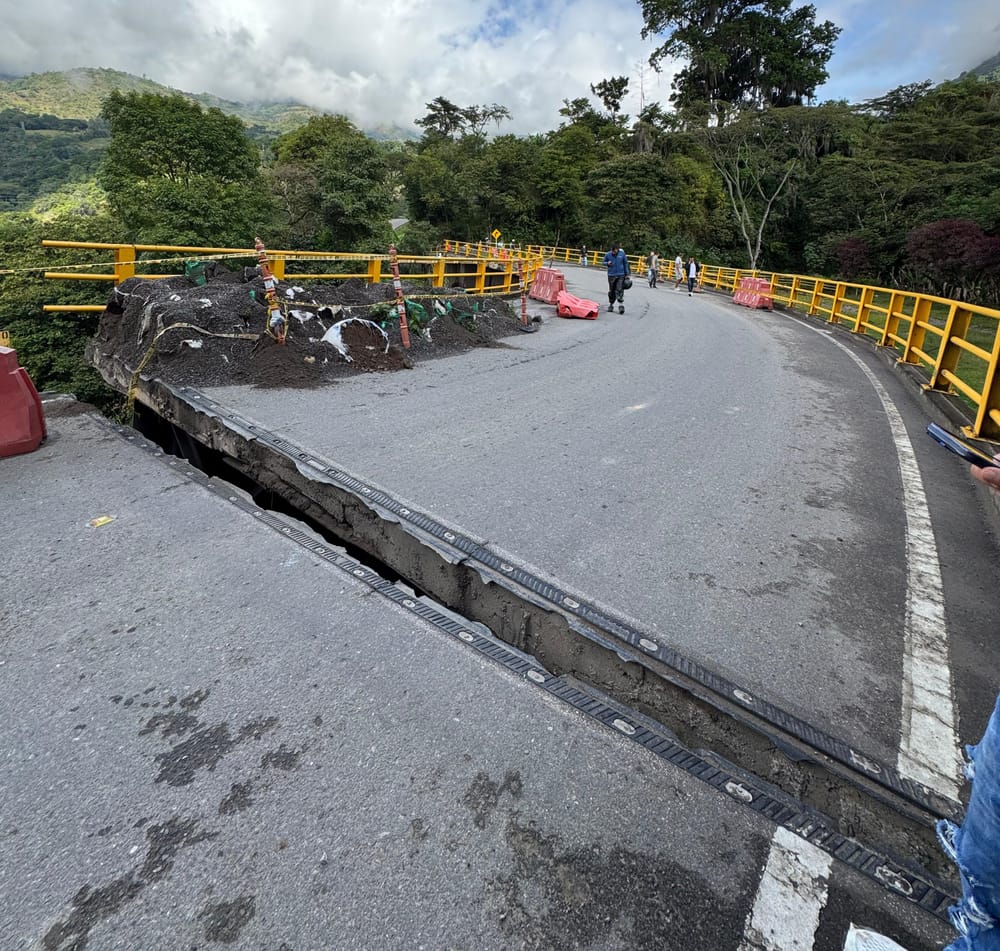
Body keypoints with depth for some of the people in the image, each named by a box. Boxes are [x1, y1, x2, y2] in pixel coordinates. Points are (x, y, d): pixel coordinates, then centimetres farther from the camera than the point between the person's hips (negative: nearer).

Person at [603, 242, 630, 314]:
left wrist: (627, 274, 7)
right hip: (611, 275, 1)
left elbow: (626, 264, 6)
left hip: (620, 275, -1)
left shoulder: (622, 254, -3)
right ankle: (611, 304, 22)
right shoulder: (608, 254, -2)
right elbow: (604, 262, 12)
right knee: (611, 291, 8)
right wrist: (607, 263, -12)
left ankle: (621, 305, -7)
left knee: (620, 290, -10)